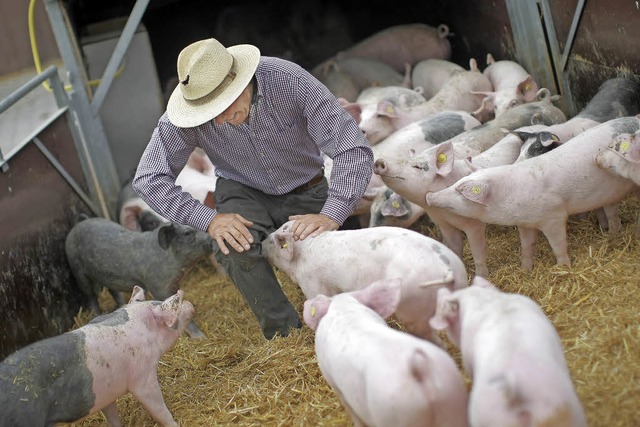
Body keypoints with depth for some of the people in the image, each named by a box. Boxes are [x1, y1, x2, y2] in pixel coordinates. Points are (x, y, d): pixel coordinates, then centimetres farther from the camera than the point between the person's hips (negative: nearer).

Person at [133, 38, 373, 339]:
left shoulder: (290, 81, -30)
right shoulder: (185, 116, -25)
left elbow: (354, 150, -29)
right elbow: (148, 178, -19)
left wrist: (331, 216, -41)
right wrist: (209, 219, -32)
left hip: (306, 193, 0)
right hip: (244, 193, 0)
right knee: (235, 245, -33)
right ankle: (287, 334, -14)